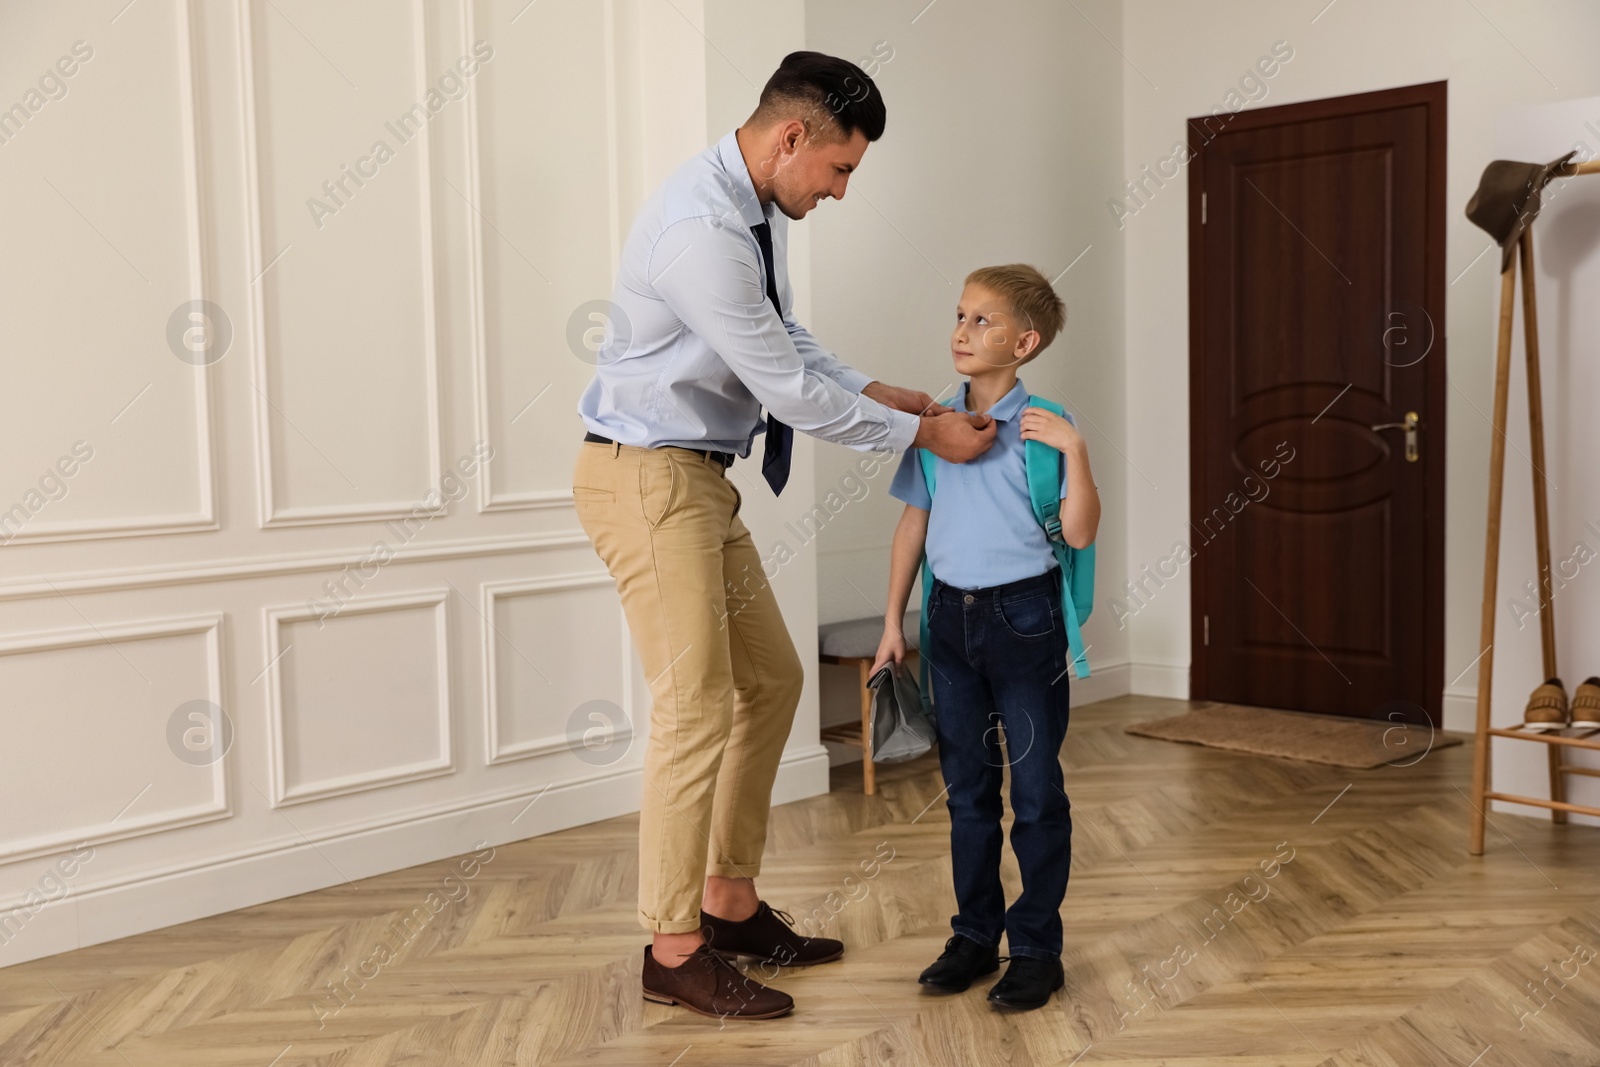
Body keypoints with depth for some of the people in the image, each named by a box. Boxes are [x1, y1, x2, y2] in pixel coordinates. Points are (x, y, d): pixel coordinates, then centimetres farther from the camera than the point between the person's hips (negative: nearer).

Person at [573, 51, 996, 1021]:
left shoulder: (760, 213, 7)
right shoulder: (701, 228, -24)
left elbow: (789, 341, 20)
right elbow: (788, 389, -21)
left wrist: (876, 391, 7)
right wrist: (920, 432, -11)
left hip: (702, 480, 10)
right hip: (648, 478, -10)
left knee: (771, 680, 13)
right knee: (698, 706, -7)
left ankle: (732, 905, 25)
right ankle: (673, 950, 8)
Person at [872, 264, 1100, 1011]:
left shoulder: (1043, 427, -8)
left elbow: (1079, 533, -12)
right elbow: (914, 524, 10)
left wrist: (1073, 450, -23)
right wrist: (893, 621, 10)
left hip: (1024, 616, -4)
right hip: (951, 614, 4)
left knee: (1036, 790, 5)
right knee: (967, 787, 14)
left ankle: (1036, 946, 18)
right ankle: (975, 934, 28)